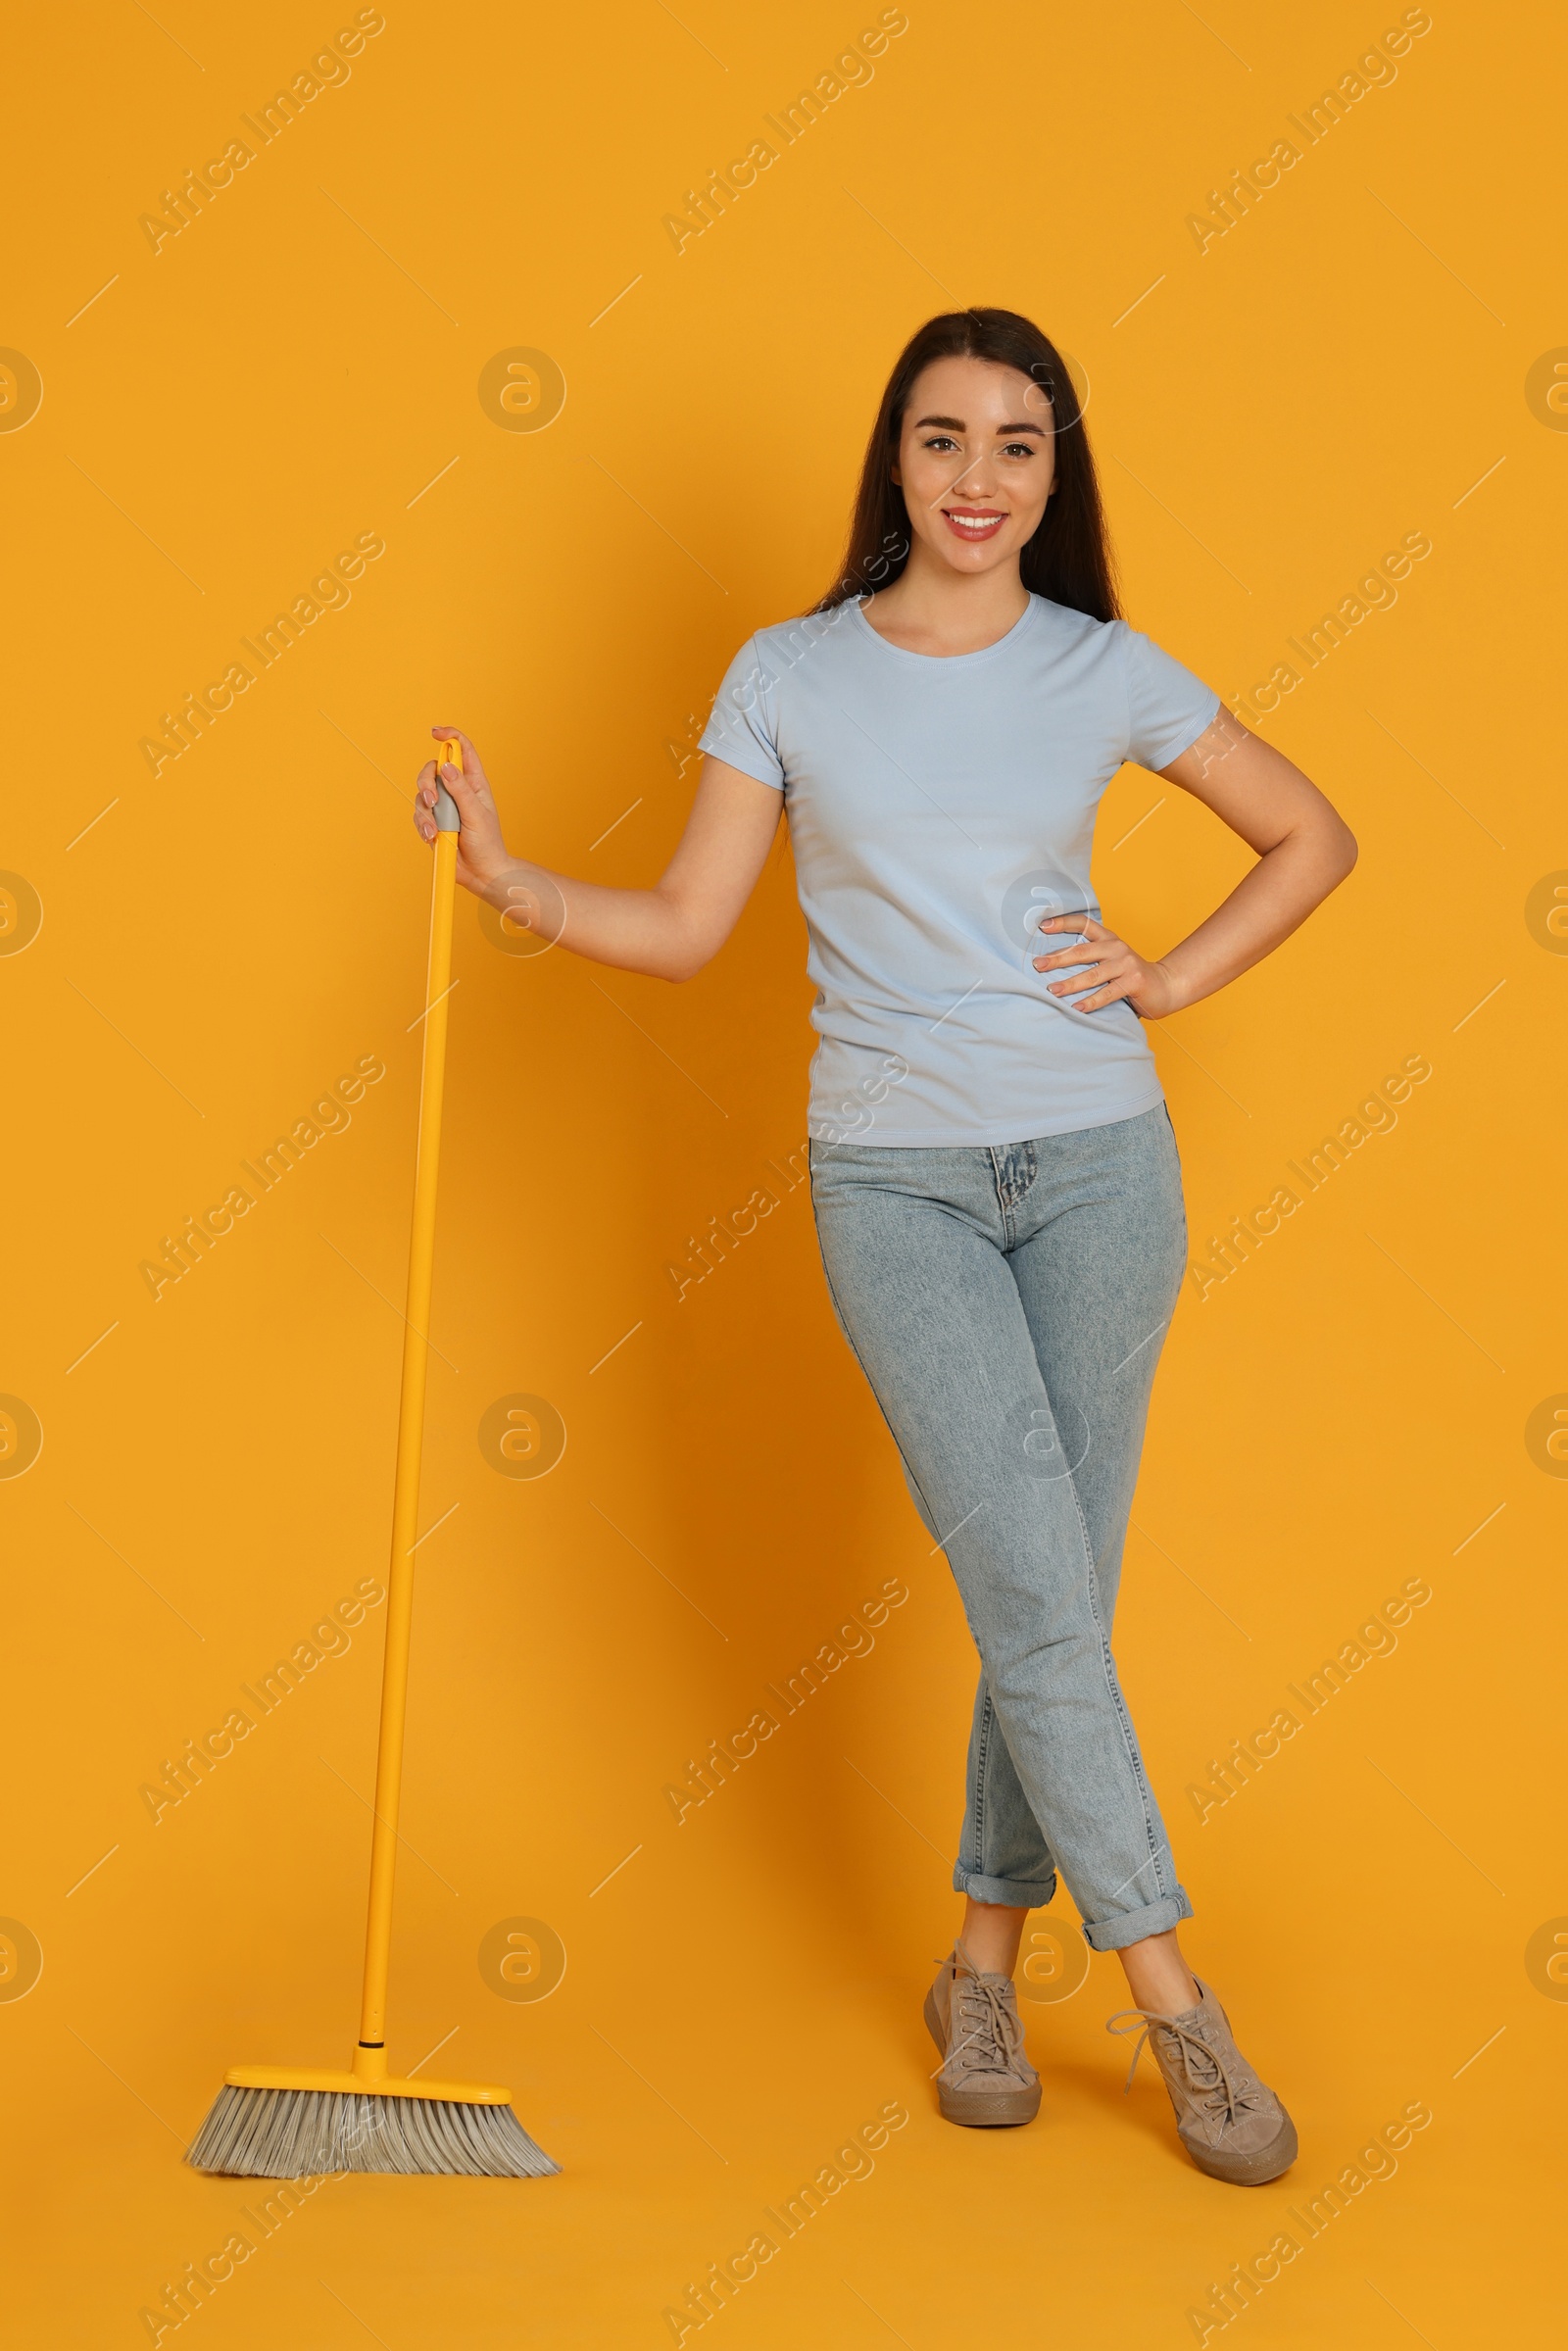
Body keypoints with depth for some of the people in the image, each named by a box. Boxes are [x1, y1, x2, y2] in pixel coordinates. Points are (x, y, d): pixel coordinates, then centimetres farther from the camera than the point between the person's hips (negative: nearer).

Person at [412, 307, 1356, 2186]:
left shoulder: (1105, 671, 5)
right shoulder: (788, 674, 3)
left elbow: (1311, 837, 14)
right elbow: (683, 927, 2)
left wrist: (1172, 980, 3)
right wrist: (510, 881, -12)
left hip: (1096, 1158, 2)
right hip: (893, 1180, -1)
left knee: (1057, 1600, 6)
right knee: (1034, 1596, -8)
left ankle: (981, 1962, 24)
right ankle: (1173, 2000, 5)